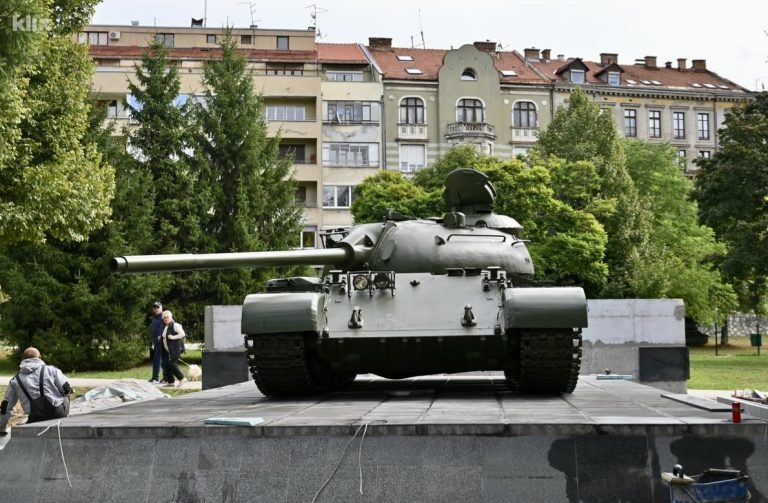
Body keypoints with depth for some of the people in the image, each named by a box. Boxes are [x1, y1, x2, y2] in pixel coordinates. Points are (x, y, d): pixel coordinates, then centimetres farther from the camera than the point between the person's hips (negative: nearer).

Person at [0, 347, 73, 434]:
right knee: (65, 395, 31)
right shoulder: (51, 370, 7)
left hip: (38, 419, 0)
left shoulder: (15, 381, 16)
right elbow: (67, 389, 0)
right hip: (58, 413, 0)